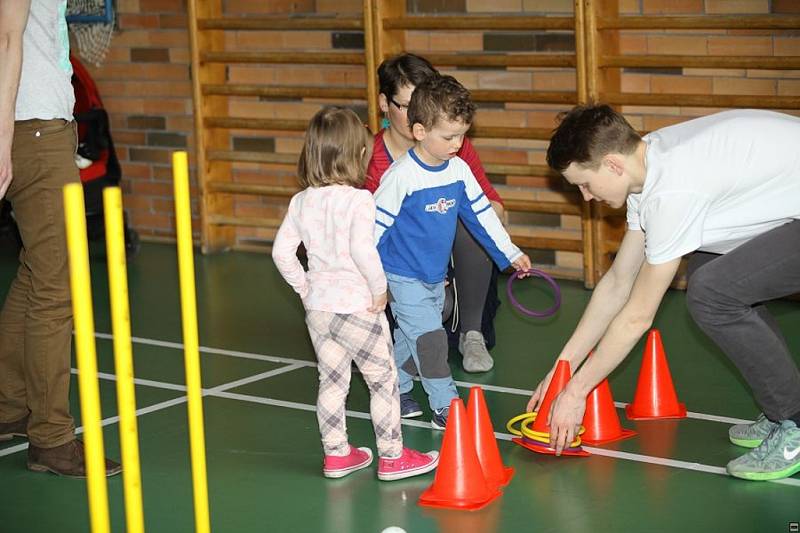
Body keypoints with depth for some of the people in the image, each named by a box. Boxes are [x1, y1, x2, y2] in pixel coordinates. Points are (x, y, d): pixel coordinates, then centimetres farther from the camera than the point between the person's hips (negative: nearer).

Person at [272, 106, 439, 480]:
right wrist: (380, 288, -16)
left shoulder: (301, 201, 2)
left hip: (317, 306, 6)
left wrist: (304, 288, 13)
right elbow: (362, 249, -29)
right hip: (356, 306, -6)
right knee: (383, 379, 8)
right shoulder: (358, 199, -17)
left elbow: (282, 252, 3)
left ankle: (336, 454, 26)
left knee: (332, 380, 17)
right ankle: (392, 456, 14)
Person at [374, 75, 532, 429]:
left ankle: (393, 391, 34)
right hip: (403, 278, -7)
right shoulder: (401, 176, -21)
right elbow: (375, 224, -16)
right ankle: (445, 407, -5)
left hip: (436, 277, 7)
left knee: (411, 337, 18)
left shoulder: (459, 170, -1)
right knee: (429, 337, -10)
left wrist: (510, 253, 10)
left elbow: (481, 213, 8)